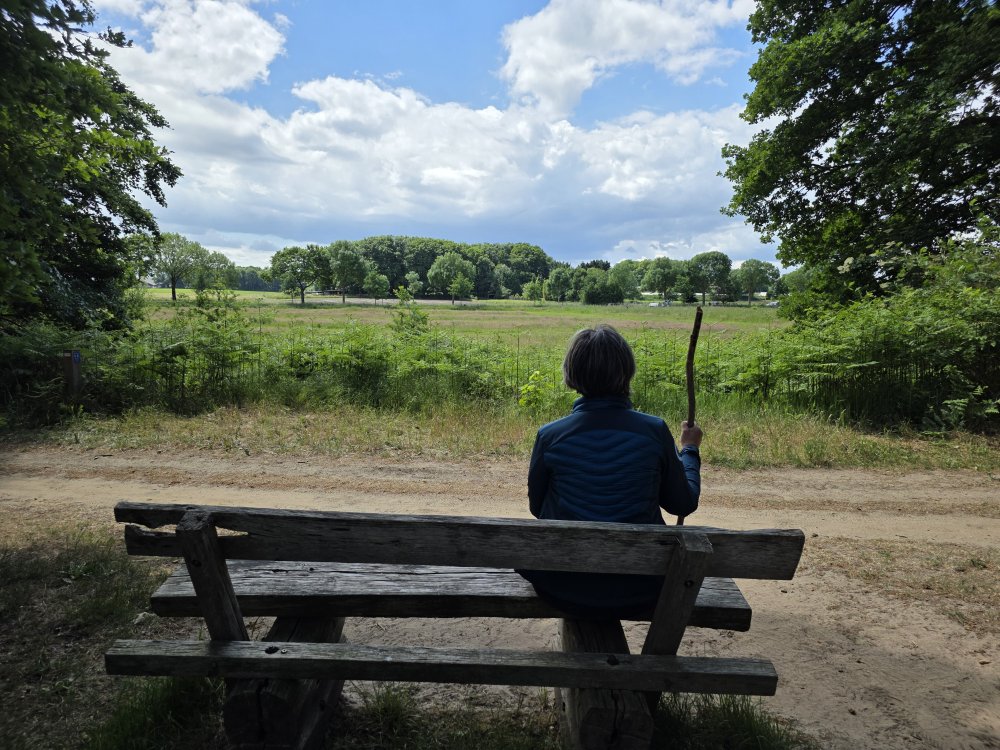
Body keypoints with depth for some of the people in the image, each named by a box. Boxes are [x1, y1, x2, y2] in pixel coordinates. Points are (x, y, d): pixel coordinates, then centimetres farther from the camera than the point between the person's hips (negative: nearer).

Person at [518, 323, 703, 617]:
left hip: (565, 590, -1)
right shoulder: (654, 431, -14)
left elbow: (537, 507, 2)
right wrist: (689, 449, 17)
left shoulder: (550, 436, -14)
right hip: (638, 592, 1)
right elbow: (684, 504, 1)